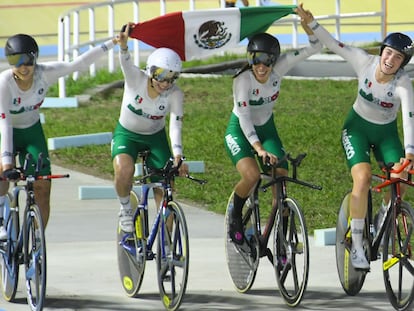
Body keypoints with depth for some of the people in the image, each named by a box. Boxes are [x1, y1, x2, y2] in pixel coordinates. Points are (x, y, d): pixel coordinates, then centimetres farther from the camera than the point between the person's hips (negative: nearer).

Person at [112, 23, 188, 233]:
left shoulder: (175, 94, -21)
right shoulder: (136, 79, -25)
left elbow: (175, 125, -28)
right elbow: (126, 63, -45)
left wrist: (178, 156, -43)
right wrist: (123, 45, -68)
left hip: (156, 137, 2)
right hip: (126, 134, -2)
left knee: (165, 188, -8)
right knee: (124, 170, -32)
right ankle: (125, 208, -3)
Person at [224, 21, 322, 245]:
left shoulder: (279, 68, -17)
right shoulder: (243, 80, -27)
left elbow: (314, 48, -20)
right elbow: (244, 118, -33)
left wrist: (308, 25, -39)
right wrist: (259, 148, -45)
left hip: (266, 129, 4)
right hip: (239, 131, -4)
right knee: (252, 175, -30)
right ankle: (235, 217, -1)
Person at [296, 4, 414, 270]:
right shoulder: (365, 62, -22)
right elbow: (334, 45, -14)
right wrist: (311, 22, -25)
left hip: (386, 133, 1)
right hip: (358, 128, -1)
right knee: (363, 178, -22)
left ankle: (382, 225, 15)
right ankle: (357, 245, -16)